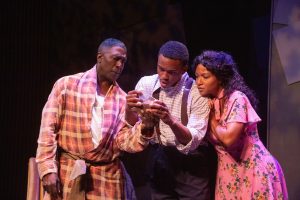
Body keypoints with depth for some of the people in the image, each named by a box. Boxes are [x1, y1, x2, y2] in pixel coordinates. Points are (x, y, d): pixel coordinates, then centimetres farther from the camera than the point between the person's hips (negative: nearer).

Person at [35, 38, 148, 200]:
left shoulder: (122, 99, 7)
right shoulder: (67, 84, -1)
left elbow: (124, 141, -3)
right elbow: (48, 128, -3)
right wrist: (48, 169, -11)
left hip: (107, 177, 2)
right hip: (67, 173, -2)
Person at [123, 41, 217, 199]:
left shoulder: (196, 92, -13)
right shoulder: (146, 84, -3)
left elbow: (193, 141, -21)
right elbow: (132, 128, -2)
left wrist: (171, 121, -39)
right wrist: (130, 109, -23)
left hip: (191, 163, -3)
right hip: (159, 160, 3)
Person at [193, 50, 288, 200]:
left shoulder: (236, 98, -16)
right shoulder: (209, 102, 7)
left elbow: (229, 138, -28)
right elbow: (209, 139, 4)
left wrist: (212, 119, -12)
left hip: (254, 170, -7)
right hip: (229, 173, 7)